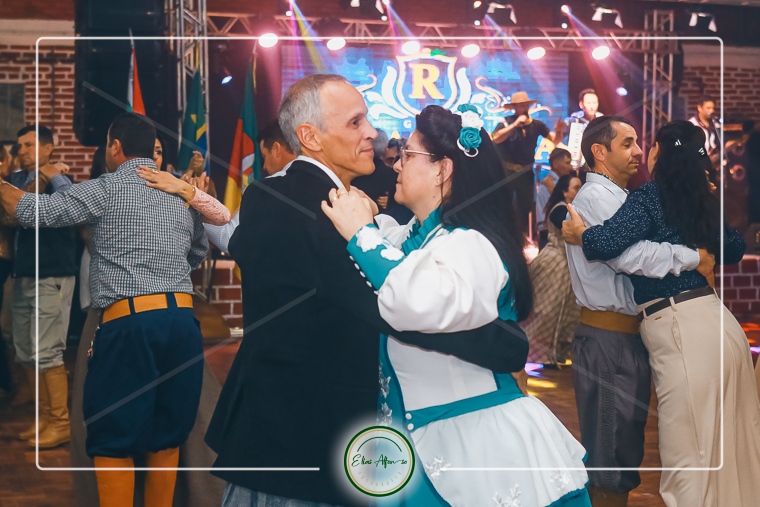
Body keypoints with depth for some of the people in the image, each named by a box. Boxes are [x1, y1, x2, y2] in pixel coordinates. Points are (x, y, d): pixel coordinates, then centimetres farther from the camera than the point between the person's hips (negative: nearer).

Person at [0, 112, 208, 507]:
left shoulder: (106, 190, -2)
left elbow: (33, 211, 0)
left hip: (130, 322, -6)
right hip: (183, 317, 6)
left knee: (113, 441, 4)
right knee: (166, 437, 15)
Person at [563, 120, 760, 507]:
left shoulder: (648, 197, -7)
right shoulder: (704, 201, 13)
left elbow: (608, 242, -21)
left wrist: (578, 234, -2)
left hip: (680, 330, -7)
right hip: (718, 325, 7)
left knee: (689, 457, -1)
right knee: (727, 448, 16)